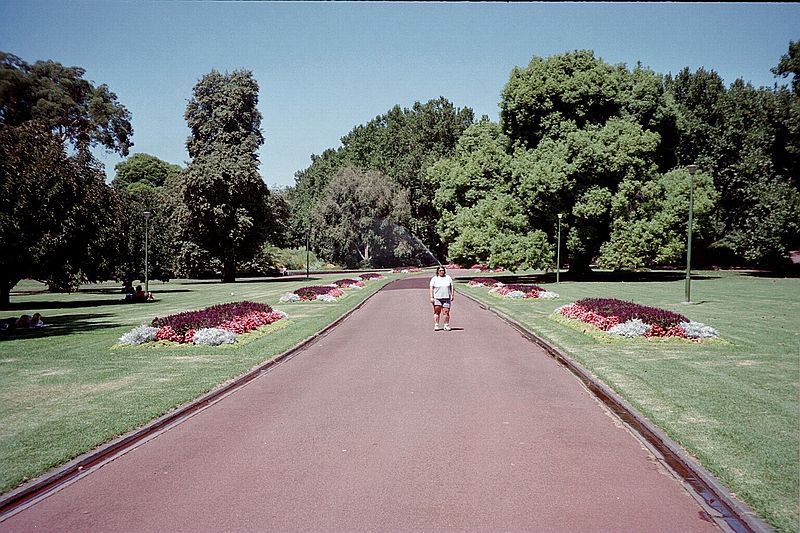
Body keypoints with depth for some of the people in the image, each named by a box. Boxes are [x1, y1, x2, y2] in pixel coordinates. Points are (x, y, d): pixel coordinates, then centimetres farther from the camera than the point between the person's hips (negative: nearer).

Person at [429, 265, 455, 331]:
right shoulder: (434, 279, 5)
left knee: (446, 312, -4)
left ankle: (446, 326, 5)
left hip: (446, 298, 1)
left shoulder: (448, 278, 12)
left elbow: (452, 287, 14)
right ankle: (436, 326, 2)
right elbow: (431, 288, 1)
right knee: (437, 312, -3)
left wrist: (452, 295, 5)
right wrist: (431, 297, -7)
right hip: (437, 298, -1)